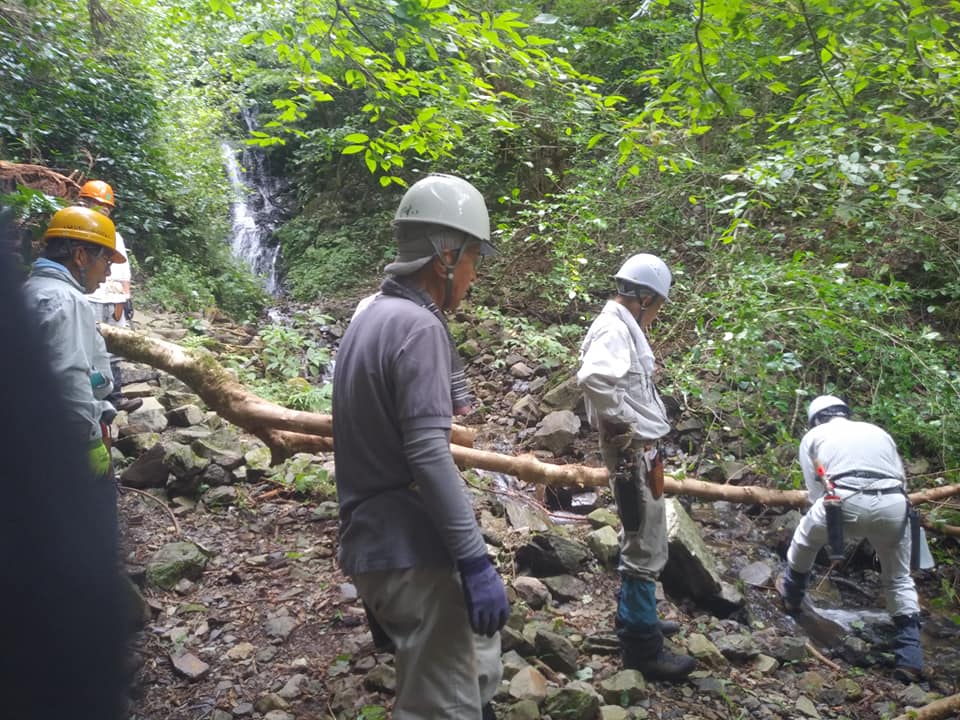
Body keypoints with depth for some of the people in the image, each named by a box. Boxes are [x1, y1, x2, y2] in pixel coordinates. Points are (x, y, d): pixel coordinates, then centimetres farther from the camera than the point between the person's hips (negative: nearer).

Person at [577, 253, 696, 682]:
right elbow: (594, 378, -38)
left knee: (640, 544, 23)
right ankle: (642, 647, 14)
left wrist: (632, 428, 8)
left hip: (642, 452, 10)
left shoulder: (623, 326, 13)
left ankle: (636, 619, 40)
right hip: (633, 453, -10)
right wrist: (621, 427, -25)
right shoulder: (614, 329, -18)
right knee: (646, 550, 1)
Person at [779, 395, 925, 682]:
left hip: (846, 502, -3)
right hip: (893, 505, 3)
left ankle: (791, 594, 47)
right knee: (899, 580, 22)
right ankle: (910, 659, 17)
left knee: (804, 541, 29)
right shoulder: (878, 431, 32)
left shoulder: (813, 436, 23)